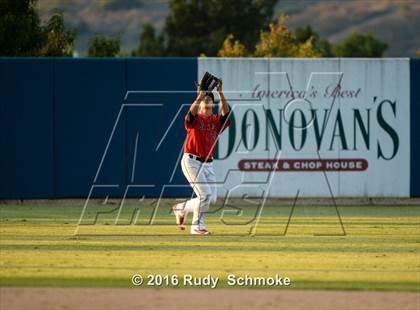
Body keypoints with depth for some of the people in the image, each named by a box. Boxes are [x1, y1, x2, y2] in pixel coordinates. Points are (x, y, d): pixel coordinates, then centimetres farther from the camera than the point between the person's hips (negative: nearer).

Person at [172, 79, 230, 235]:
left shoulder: (216, 120, 7)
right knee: (205, 195, -13)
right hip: (192, 162, -6)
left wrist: (220, 93, -25)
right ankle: (197, 226, 6)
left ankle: (181, 208, 23)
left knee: (212, 198, 5)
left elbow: (225, 112, -13)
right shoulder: (195, 119, -4)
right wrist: (200, 95, -37)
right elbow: (192, 112, -27)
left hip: (208, 163, 6)